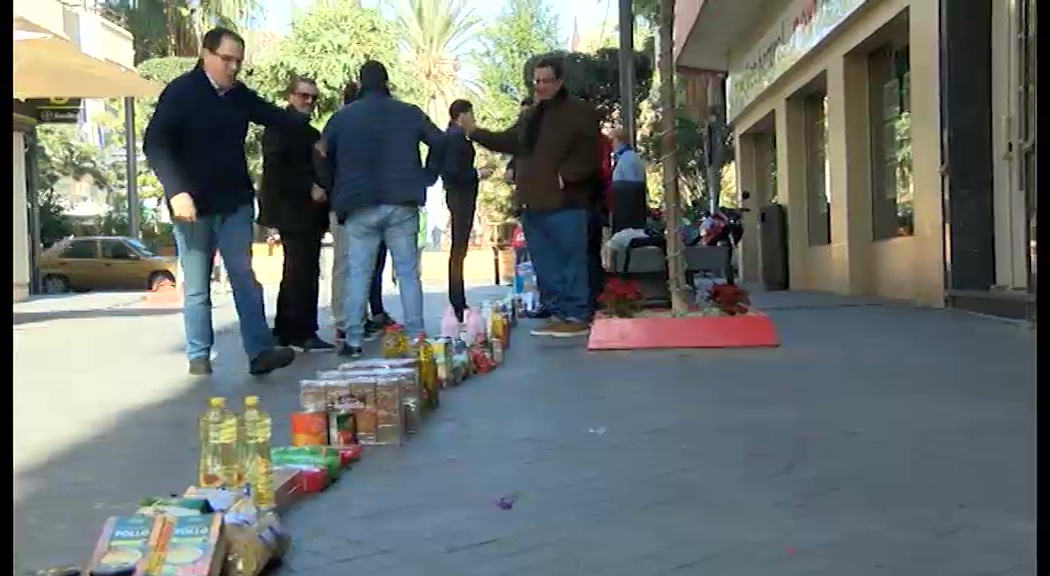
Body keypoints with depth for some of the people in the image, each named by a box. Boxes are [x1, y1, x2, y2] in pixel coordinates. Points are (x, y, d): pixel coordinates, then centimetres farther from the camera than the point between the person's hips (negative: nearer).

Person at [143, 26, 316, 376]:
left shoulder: (240, 95, 5)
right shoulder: (180, 92, -7)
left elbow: (277, 118, 18)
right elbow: (154, 145, -13)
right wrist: (176, 191, -24)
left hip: (235, 202, 4)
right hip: (193, 204, -3)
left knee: (245, 279, -2)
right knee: (196, 287, 5)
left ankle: (260, 352, -4)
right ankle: (199, 356, 14)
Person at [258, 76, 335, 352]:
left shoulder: (311, 133, 22)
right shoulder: (279, 127, -4)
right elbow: (275, 170, -15)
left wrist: (322, 190, 8)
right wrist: (309, 189, -17)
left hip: (309, 213, 9)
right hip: (292, 211, -9)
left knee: (297, 272, 11)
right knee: (303, 271, -12)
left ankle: (286, 331, 17)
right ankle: (303, 333, -9)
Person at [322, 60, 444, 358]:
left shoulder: (342, 116, 4)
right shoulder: (410, 113, 5)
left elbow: (322, 156, 7)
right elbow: (441, 144, 6)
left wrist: (337, 190, 18)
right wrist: (426, 179, 12)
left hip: (359, 205, 0)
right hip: (402, 204, 0)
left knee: (358, 273, 4)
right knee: (408, 272, 5)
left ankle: (353, 341, 1)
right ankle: (416, 338, 3)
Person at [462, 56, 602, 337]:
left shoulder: (580, 112, -3)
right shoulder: (530, 116, 21)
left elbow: (589, 155, -11)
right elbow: (507, 142, 26)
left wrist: (565, 176, -20)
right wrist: (475, 132, 17)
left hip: (564, 203, -8)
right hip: (532, 203, 8)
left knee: (571, 262, -4)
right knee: (546, 266, 11)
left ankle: (578, 317, 2)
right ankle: (559, 314, 19)